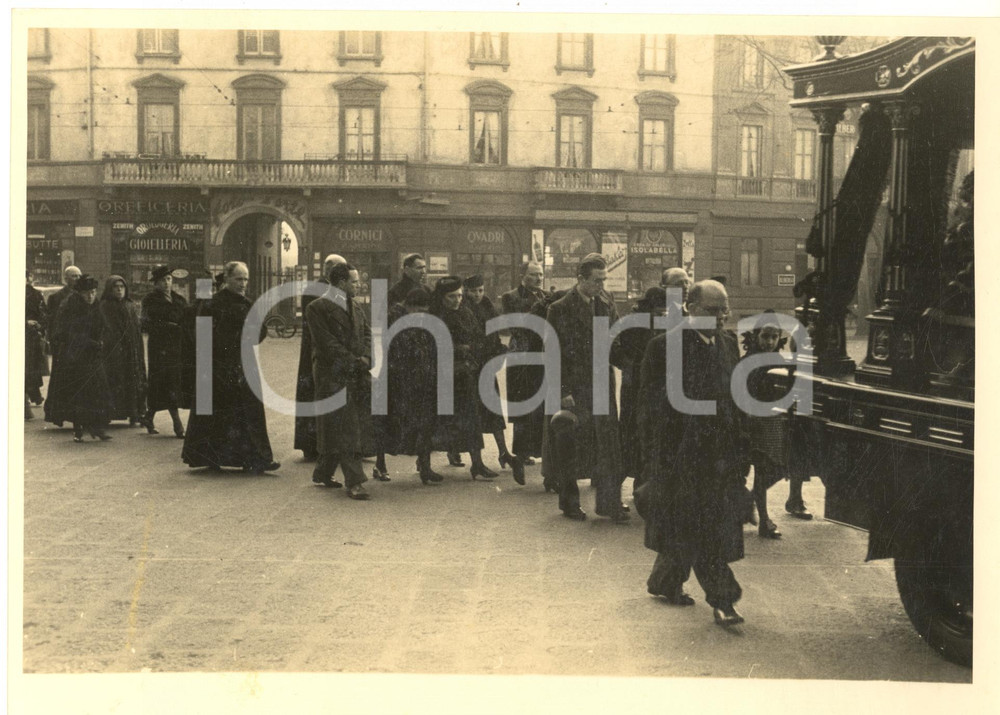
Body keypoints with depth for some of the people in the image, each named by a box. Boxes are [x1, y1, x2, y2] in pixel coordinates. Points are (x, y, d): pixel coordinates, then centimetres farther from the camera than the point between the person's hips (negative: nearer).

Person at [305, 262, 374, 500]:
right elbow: (327, 342, -13)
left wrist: (365, 358, -8)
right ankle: (354, 482, -10)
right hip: (332, 375, -7)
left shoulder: (355, 308, 17)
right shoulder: (317, 308, -7)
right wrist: (353, 362, -14)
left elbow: (367, 333, 10)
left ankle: (322, 474, 23)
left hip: (357, 375, 7)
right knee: (343, 427, -9)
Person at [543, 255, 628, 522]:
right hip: (574, 388, -4)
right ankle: (569, 503, 20)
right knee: (571, 447, 6)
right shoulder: (561, 309, -10)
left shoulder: (606, 304, 6)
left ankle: (609, 502, 11)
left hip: (602, 384, 4)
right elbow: (554, 354, -10)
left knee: (608, 443, 3)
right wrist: (563, 391, -13)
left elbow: (615, 343, 14)